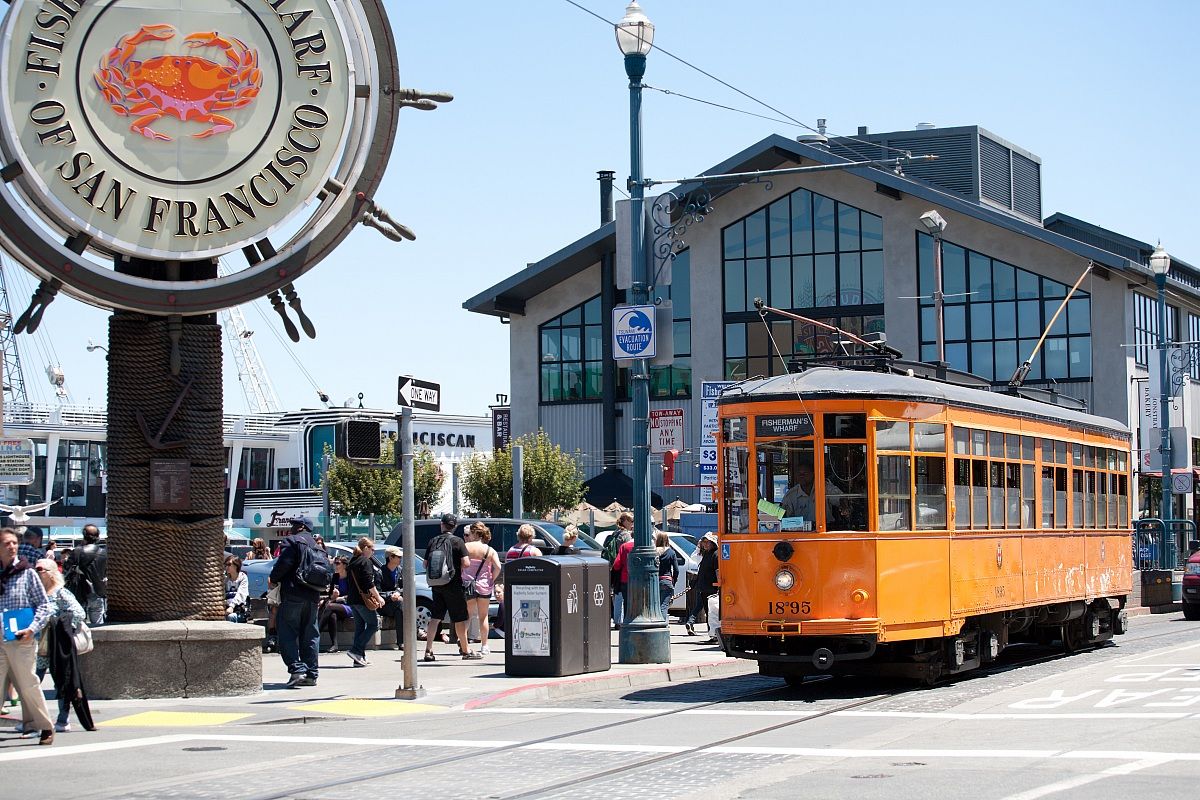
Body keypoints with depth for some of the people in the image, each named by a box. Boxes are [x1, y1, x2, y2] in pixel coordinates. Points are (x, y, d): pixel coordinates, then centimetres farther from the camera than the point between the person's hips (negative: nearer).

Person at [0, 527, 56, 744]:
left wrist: (32, 629, -12)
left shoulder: (27, 573, 0)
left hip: (21, 640, -3)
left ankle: (45, 727, 15)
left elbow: (44, 605, 0)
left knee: (28, 686, 2)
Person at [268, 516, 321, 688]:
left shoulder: (291, 541, -5)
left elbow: (284, 563, -16)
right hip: (313, 596, 7)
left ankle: (297, 669, -17)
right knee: (310, 635, 10)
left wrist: (273, 578, 1)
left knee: (287, 634, -4)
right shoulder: (316, 544, 18)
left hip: (293, 594, -7)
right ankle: (311, 673, 9)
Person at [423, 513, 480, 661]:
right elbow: (466, 563, -15)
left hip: (436, 584, 4)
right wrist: (458, 567, 6)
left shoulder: (433, 541, 4)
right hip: (452, 585, -4)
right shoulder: (457, 541, -8)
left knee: (435, 617, 9)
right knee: (460, 618, 3)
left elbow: (425, 564, 6)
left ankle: (428, 650, 3)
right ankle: (466, 651, 8)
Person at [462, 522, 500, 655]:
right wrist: (492, 580, 1)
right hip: (484, 586, 1)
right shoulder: (490, 550, -1)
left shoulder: (465, 547, -5)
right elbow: (498, 567, -12)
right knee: (483, 616, 12)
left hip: (468, 585, -1)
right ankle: (484, 646, 12)